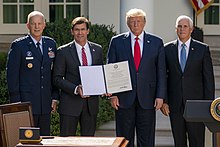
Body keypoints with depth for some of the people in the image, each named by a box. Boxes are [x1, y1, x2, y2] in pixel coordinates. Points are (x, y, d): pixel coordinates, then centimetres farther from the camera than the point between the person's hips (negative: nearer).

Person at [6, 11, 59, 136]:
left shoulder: (51, 44, 11)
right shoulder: (18, 45, -3)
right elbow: (12, 74, -5)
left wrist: (55, 97, 8)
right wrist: (16, 102, -10)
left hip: (46, 102, 5)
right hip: (26, 102, -5)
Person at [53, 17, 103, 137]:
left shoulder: (97, 49, 9)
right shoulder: (63, 51, -2)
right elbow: (57, 78, -5)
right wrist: (76, 89, -18)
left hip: (91, 103, 3)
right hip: (70, 103, -3)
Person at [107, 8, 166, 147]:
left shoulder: (156, 42, 6)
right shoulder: (117, 41, 5)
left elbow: (161, 71, 5)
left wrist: (160, 96, -3)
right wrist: (112, 94, -4)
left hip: (147, 98, 0)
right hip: (124, 98, 0)